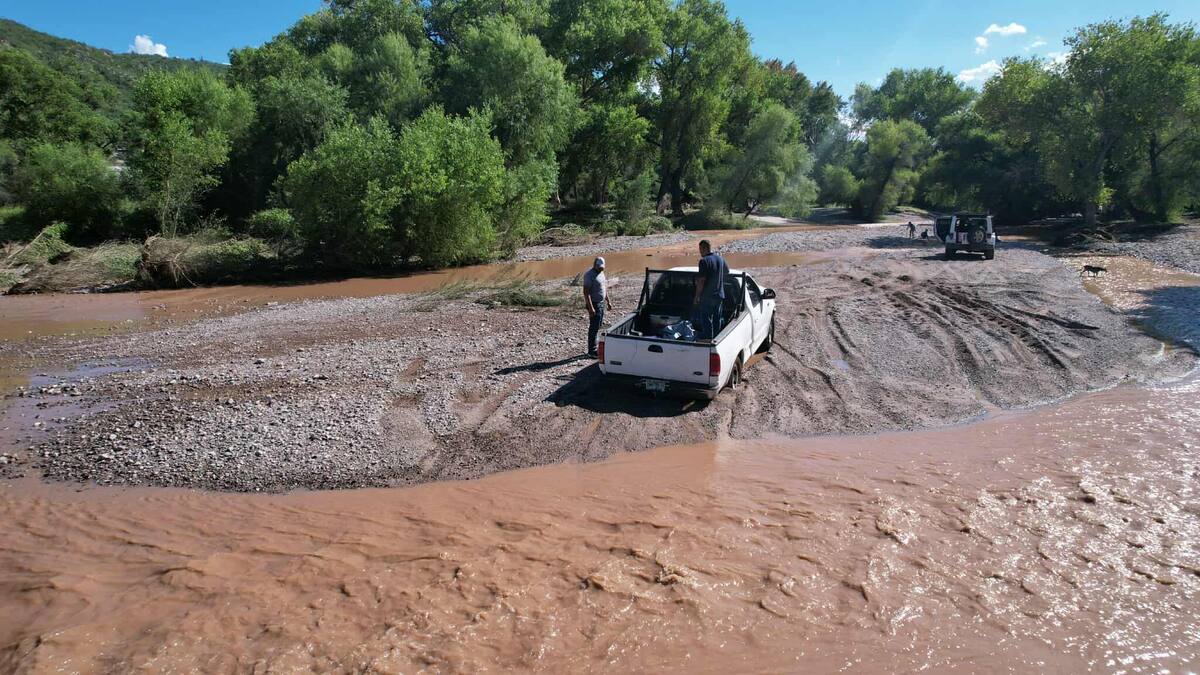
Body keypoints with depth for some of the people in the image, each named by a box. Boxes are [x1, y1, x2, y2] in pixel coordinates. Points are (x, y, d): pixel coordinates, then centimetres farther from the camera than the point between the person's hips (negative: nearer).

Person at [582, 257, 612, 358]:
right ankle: (592, 351, -3)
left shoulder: (601, 273, 12)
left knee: (597, 326, 13)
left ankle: (594, 347, 21)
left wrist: (608, 301, 20)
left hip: (601, 303, 9)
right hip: (594, 304, -9)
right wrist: (590, 308, -26)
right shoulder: (589, 275, -16)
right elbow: (586, 292, -21)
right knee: (594, 327, -7)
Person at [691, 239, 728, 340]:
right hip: (720, 295, 7)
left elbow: (701, 281, -19)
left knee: (706, 320, 2)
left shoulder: (704, 261, -17)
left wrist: (697, 297, -13)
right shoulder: (720, 258, 5)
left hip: (707, 296, -7)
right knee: (717, 319, 15)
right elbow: (727, 271, 23)